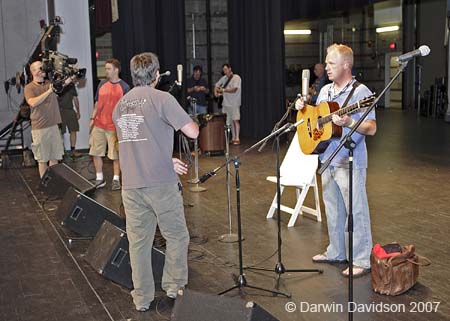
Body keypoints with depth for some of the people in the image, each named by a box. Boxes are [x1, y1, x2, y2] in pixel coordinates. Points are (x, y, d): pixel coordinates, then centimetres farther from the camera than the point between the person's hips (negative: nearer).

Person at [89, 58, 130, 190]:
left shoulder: (124, 87, -5)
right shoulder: (102, 84, 8)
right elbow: (97, 103, 15)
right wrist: (92, 118, 7)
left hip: (114, 127, -5)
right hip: (99, 125, 5)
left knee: (115, 155, 2)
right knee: (95, 152, 6)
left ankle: (116, 180, 15)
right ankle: (99, 178, 18)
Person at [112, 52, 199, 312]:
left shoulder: (120, 105, 14)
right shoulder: (161, 99, -8)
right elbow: (192, 132, -12)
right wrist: (190, 121, 12)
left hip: (130, 185, 6)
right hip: (161, 183, -5)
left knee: (138, 241, 11)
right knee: (176, 236, 12)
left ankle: (143, 298, 18)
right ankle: (175, 287, 20)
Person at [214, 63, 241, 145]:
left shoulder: (236, 77, -6)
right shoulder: (224, 78, 14)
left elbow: (234, 90, -15)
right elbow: (217, 85, 24)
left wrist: (223, 90, -16)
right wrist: (216, 92, 4)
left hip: (234, 103, -6)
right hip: (226, 103, 6)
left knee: (235, 120, -7)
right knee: (230, 121, 5)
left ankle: (237, 138, -7)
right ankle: (233, 138, 10)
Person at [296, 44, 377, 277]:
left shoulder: (360, 92, -11)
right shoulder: (325, 91, 12)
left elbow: (371, 129, -14)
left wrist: (348, 122, -29)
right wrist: (303, 108, 5)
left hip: (350, 162, -8)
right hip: (327, 159, 8)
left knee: (356, 211, -1)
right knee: (332, 209, 17)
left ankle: (361, 260, 8)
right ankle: (336, 252, 30)